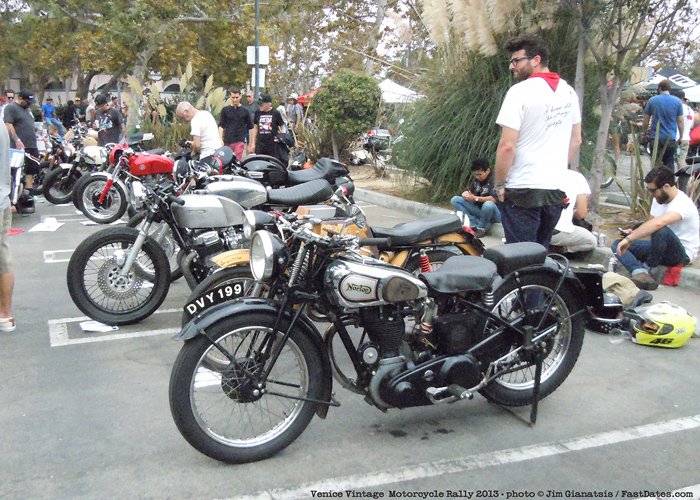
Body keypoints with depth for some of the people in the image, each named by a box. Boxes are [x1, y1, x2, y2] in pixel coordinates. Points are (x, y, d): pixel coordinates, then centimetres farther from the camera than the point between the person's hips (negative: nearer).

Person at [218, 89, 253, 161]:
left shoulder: (244, 111, 8)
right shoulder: (225, 110, 10)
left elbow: (250, 127, 12)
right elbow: (221, 126, 9)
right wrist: (220, 139, -4)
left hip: (240, 141, -2)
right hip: (227, 141, 2)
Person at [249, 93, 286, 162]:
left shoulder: (275, 113, 0)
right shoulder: (257, 113, 11)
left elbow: (283, 127, 7)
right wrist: (253, 143, 16)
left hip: (273, 144, -3)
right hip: (260, 144, 3)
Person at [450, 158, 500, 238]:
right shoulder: (476, 179, 7)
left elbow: (494, 199, -28)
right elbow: (470, 191, 16)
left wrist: (475, 198, -28)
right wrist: (466, 194, -10)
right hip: (478, 210, 7)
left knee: (488, 204, -44)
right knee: (455, 200, -6)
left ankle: (482, 227, -13)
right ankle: (475, 223, -18)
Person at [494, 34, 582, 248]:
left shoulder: (520, 91, -13)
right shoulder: (569, 91, 10)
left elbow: (507, 146, -18)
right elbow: (576, 141, 16)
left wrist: (499, 184, -7)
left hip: (523, 190, -7)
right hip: (557, 190, 7)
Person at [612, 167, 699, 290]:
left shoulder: (684, 203, -23)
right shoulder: (658, 199, 5)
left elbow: (658, 223, -42)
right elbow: (650, 227, 18)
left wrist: (629, 238, -39)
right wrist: (634, 233, -4)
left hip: (683, 254, -9)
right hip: (662, 249, 9)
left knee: (661, 230, -40)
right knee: (617, 244, -6)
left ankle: (646, 269, -18)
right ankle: (641, 273, -33)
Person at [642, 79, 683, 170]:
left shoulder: (652, 100, 1)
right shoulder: (677, 101, 2)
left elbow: (645, 121, 3)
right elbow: (680, 121, 1)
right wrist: (681, 138, 9)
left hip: (655, 138, -1)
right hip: (671, 138, 1)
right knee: (669, 163, 7)